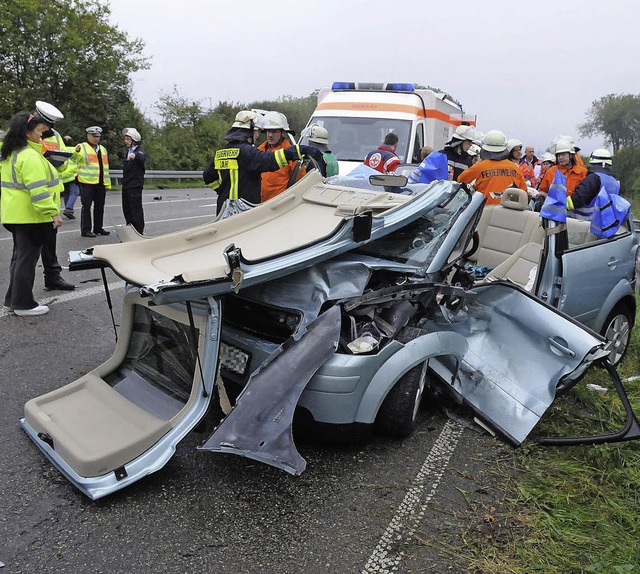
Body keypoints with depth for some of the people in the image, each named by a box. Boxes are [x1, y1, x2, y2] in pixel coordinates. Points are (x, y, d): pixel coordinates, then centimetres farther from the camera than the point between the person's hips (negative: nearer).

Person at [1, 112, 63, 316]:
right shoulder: (30, 157, -19)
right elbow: (38, 190, -26)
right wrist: (53, 213, -26)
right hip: (31, 217, -10)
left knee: (20, 256, 19)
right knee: (28, 259, -2)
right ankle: (23, 304, 6)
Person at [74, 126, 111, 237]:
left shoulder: (102, 149, 20)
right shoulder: (82, 147, 0)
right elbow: (74, 157, -19)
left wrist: (108, 182, 20)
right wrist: (76, 151, -42)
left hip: (101, 183, 6)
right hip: (87, 182, -6)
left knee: (100, 206, 11)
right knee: (86, 206, -4)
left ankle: (98, 228, 22)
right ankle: (85, 230, 0)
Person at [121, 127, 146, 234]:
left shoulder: (139, 151, -10)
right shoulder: (128, 151, 18)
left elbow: (143, 158, -35)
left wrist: (135, 155, -57)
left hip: (135, 185, -9)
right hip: (126, 185, 9)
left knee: (136, 209, -7)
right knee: (126, 209, 14)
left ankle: (139, 232, -1)